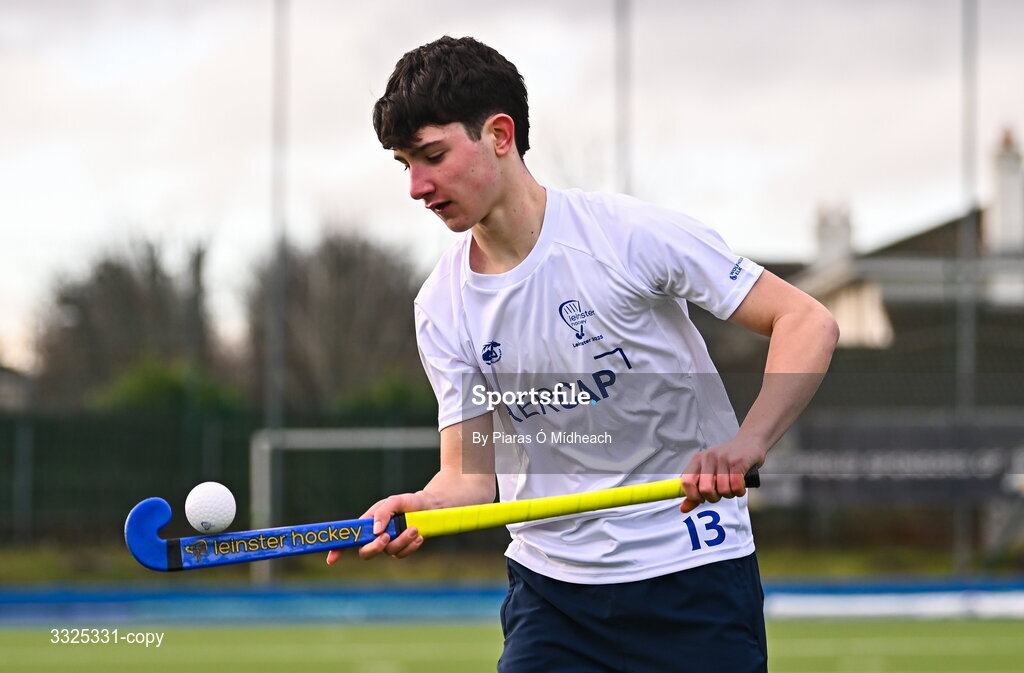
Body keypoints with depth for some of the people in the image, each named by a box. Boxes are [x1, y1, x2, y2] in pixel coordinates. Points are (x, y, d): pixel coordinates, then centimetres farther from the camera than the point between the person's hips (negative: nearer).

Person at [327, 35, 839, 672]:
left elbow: (808, 322, -15)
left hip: (693, 576, -4)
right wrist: (419, 508, -26)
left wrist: (747, 443, -31)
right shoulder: (442, 308, 0)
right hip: (551, 588, 4)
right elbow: (469, 471, -2)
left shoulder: (629, 232, -14)